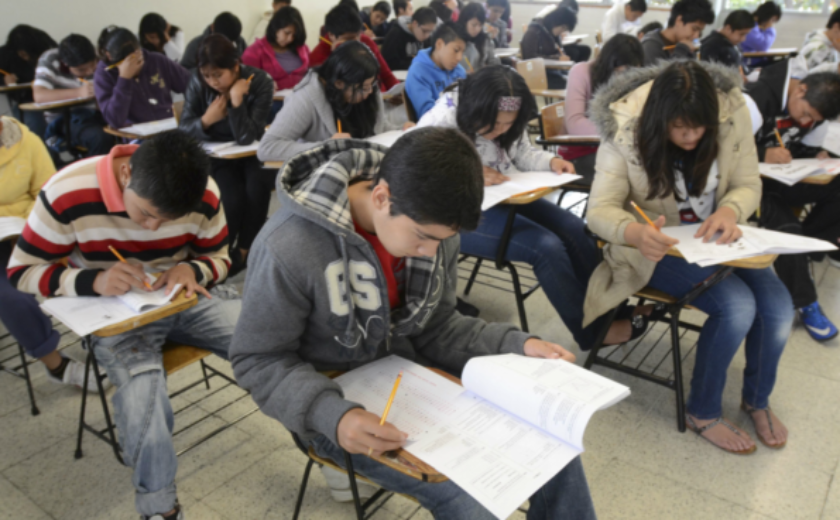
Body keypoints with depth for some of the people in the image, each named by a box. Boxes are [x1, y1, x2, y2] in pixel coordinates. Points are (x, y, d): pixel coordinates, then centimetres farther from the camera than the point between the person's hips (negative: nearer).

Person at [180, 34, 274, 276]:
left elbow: (247, 137, -24)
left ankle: (243, 251, -8)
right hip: (215, 154, 0)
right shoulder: (198, 82, -12)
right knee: (232, 197, -28)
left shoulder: (260, 82, -17)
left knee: (256, 189, -31)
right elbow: (183, 129, -10)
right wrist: (205, 121, -30)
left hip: (251, 153, 0)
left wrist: (237, 100, -35)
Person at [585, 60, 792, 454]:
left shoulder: (733, 115, -11)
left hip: (714, 240, 5)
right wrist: (636, 233, -45)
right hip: (656, 247, -4)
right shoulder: (625, 133, -20)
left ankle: (757, 398, 15)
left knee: (778, 305, -17)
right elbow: (600, 210, -22)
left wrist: (730, 210, -26)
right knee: (738, 306, -25)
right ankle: (702, 412, 0)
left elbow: (749, 184, -1)